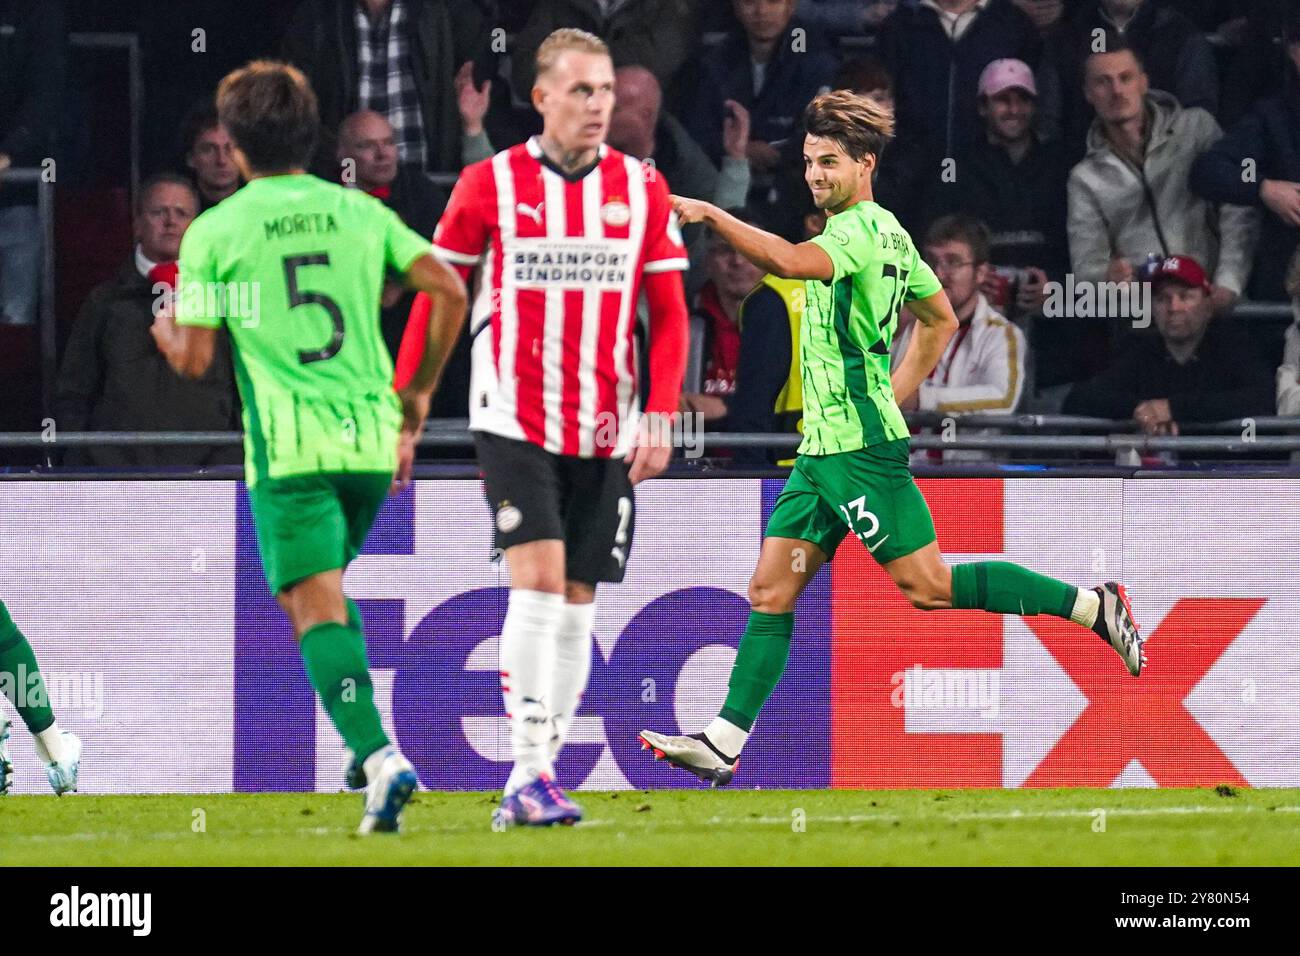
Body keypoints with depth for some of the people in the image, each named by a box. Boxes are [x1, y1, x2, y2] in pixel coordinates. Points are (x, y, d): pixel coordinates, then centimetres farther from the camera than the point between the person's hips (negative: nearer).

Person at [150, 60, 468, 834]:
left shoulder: (214, 231, -1)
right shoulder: (359, 211, 9)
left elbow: (195, 359, 0)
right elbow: (449, 287, 3)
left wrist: (167, 331, 24)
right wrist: (420, 394, 15)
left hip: (288, 443, -4)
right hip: (371, 435, 5)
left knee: (317, 604, -8)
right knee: (324, 586, 24)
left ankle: (378, 756, -25)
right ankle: (365, 740, 14)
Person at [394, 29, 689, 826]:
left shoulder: (641, 190, 4)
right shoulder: (490, 186, -2)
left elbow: (670, 313, 7)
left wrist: (662, 415, -5)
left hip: (604, 427, 3)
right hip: (513, 421, -3)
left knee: (577, 603, 5)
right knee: (538, 581, -17)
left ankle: (539, 774, 13)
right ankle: (529, 774, -17)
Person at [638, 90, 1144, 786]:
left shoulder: (863, 228, -14)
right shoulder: (883, 234, 16)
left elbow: (791, 262, -35)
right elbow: (940, 320, 28)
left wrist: (709, 214, -34)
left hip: (861, 448, -10)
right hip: (823, 445, 10)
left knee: (927, 585, -7)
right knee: (771, 592, 4)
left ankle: (1090, 605, 1)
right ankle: (724, 741, 1)